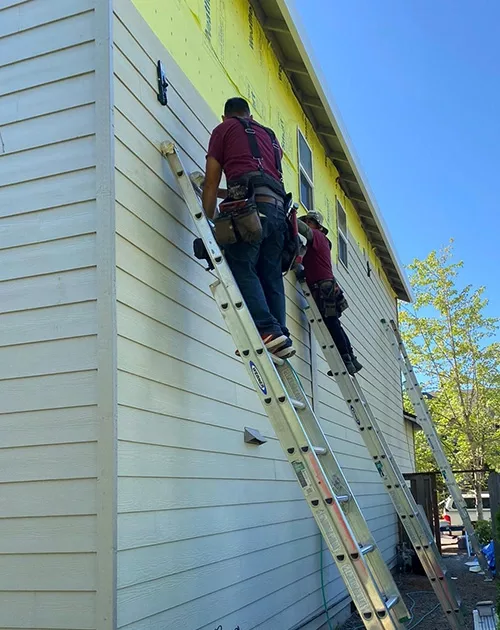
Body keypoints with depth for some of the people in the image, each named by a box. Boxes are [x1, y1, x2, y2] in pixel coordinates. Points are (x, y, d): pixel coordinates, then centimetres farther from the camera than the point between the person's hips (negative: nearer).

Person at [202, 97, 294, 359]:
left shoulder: (224, 129, 19)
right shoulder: (269, 136, 35)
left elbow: (211, 182, 13)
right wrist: (226, 192, 49)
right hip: (277, 208, 6)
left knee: (242, 268, -11)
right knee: (271, 276, 5)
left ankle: (267, 330, -26)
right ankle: (281, 337, -3)